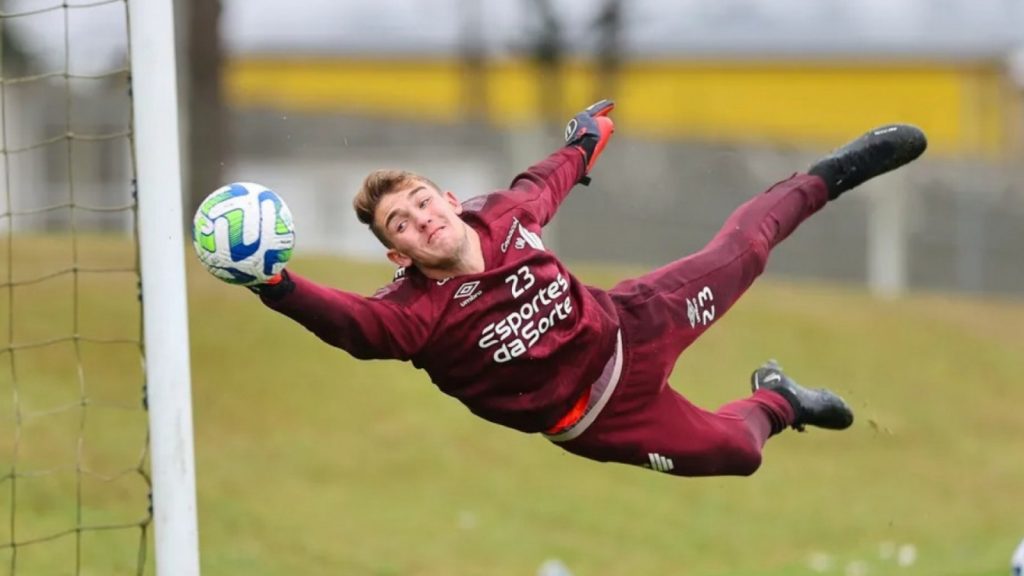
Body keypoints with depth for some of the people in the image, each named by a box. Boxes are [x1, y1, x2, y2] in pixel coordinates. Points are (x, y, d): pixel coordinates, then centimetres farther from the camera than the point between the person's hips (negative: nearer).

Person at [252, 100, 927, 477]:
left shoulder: (500, 216, -17)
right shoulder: (418, 311, -31)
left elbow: (539, 186, 6)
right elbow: (349, 320, -50)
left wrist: (581, 147, 26)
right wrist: (279, 288, -69)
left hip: (629, 328, 3)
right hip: (600, 419, -3)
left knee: (740, 251, 11)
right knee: (735, 450, 0)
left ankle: (830, 176, 41)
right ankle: (776, 402, 38)